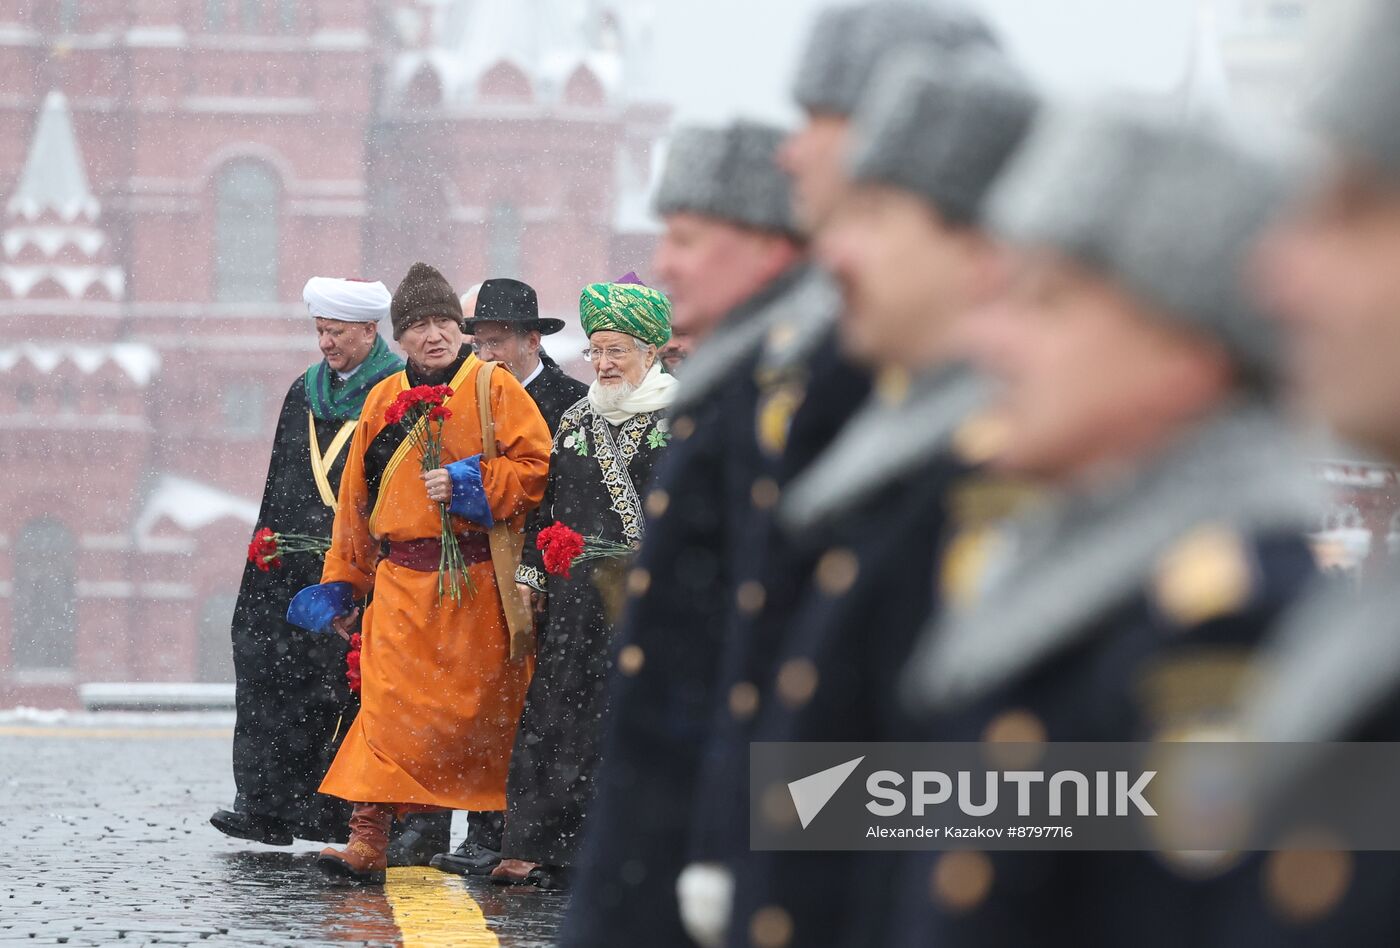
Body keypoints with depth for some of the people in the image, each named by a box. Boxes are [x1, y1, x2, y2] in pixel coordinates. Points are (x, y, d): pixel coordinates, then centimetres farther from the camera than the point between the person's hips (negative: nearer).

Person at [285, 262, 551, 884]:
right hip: (402, 581, 2)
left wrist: (468, 487, -14)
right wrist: (343, 583, 18)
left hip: (479, 580, -2)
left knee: (478, 709, 3)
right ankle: (367, 840, -13)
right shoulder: (384, 401, 13)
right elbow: (356, 501, 19)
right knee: (391, 705, -8)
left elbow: (536, 466, -4)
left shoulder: (494, 390, 2)